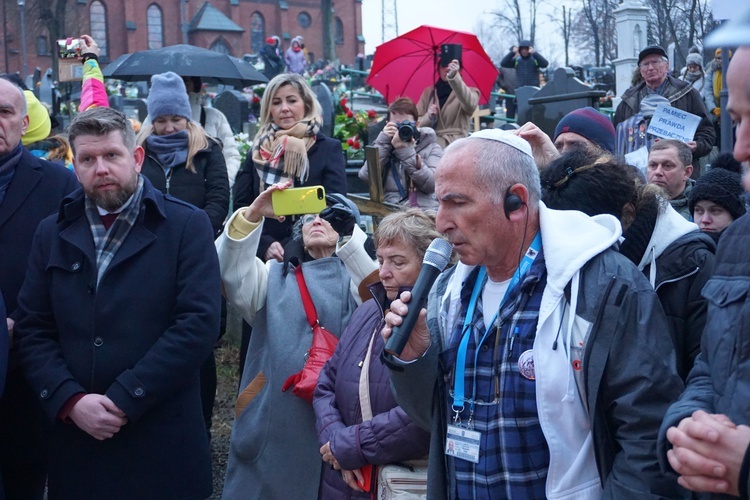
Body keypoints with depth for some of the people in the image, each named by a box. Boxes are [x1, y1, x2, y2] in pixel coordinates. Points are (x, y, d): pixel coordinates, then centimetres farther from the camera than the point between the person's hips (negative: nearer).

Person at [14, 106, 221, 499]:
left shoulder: (188, 226, -4)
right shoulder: (53, 233, 9)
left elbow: (197, 323, -13)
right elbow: (33, 330, 5)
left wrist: (124, 400, -15)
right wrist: (70, 401, -10)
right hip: (75, 442, 3)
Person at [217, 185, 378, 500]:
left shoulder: (355, 278, 11)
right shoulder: (275, 274, 15)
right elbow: (230, 272, -2)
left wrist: (348, 234, -19)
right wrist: (253, 214, -15)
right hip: (275, 416, 2)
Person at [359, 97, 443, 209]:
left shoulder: (431, 147, 10)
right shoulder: (384, 147, 15)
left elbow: (431, 184, -6)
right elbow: (366, 177, -2)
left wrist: (407, 152, -9)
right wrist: (382, 142, -3)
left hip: (426, 211, -1)